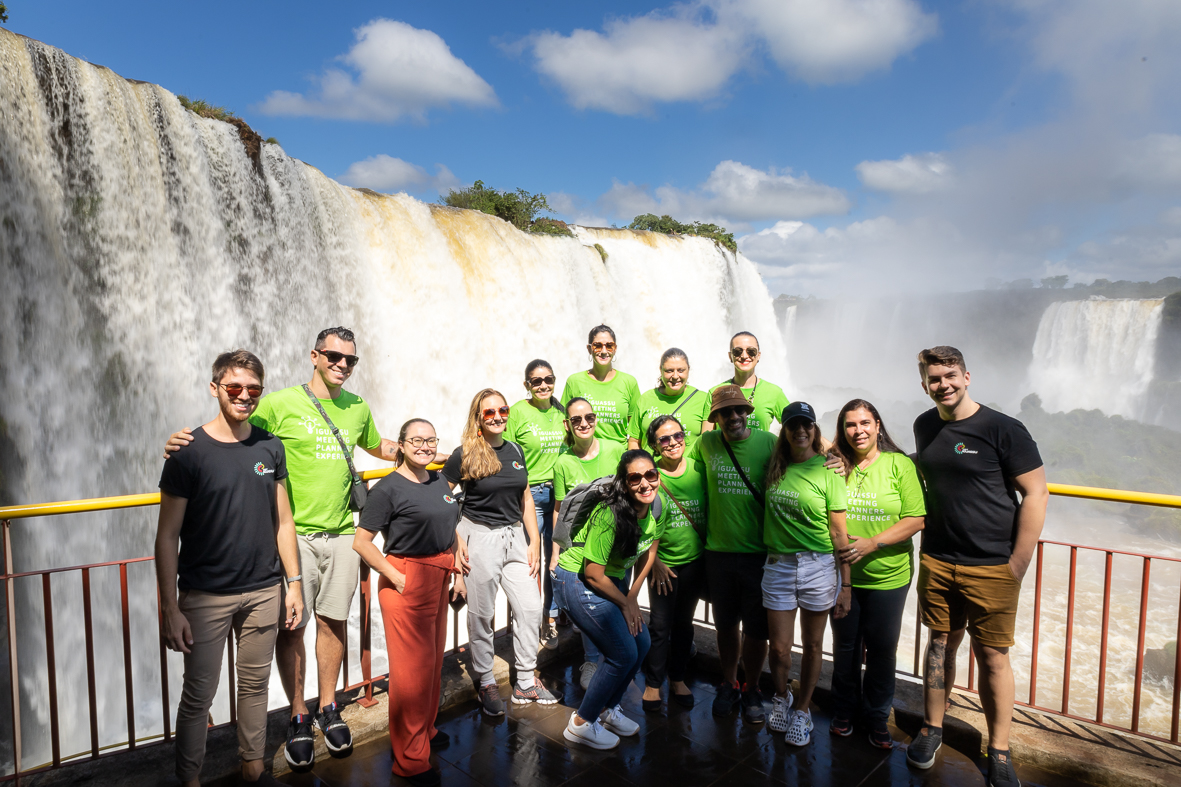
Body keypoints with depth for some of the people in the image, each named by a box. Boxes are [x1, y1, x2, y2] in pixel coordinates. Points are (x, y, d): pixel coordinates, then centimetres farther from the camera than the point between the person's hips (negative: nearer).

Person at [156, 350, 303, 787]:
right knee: (198, 694, 8)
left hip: (264, 591, 3)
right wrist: (170, 608, -10)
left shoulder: (269, 447, 1)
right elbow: (167, 536, -8)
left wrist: (294, 583, 6)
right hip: (205, 597, -3)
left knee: (255, 684, 16)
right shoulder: (189, 452, -10)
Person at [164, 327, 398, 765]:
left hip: (341, 534, 3)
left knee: (332, 621, 13)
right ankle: (298, 717, 25)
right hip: (294, 533, -3)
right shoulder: (281, 404, -6)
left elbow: (378, 447, 27)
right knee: (291, 627, 4)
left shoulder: (358, 409, 8)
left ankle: (328, 708, 31)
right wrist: (183, 444, -22)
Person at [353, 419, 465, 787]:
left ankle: (425, 730, 39)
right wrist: (395, 577, -17)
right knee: (412, 668, 0)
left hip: (437, 580, 7)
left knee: (434, 660, 19)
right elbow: (361, 542, -14)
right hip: (406, 581, -7)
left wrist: (458, 573, 12)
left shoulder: (439, 482, 8)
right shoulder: (388, 488, -12)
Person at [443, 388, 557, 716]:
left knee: (531, 608, 5)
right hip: (479, 538, -5)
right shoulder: (463, 455, -8)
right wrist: (456, 541, -11)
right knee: (481, 614, 6)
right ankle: (486, 683, 24)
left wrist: (534, 541, 8)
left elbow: (525, 499, 12)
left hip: (515, 536, 5)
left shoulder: (515, 451, 7)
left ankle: (525, 683, 21)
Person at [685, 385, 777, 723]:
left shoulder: (769, 443, -8)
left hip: (759, 552, -2)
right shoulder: (706, 443, 0)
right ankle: (729, 684, 37)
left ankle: (751, 690, 31)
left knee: (756, 628, 8)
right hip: (718, 551, 2)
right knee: (726, 623, 16)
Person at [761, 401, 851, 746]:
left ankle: (802, 710, 33)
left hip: (818, 566, -2)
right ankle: (781, 698, 36)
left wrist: (845, 585, -6)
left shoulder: (828, 470, -6)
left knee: (812, 645, 11)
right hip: (778, 565, 2)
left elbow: (839, 533, -6)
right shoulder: (774, 468, 3)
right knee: (779, 647, 5)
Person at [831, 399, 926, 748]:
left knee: (881, 648, 11)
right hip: (841, 574, 2)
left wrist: (872, 543, -20)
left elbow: (915, 519, -11)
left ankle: (877, 718, 31)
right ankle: (844, 711, 36)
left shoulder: (899, 464, -8)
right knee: (845, 645, 16)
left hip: (887, 576, -1)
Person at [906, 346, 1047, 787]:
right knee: (940, 645, 13)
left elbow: (1035, 494, -10)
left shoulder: (1003, 429, -10)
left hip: (992, 568, -4)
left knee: (992, 657, 5)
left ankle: (999, 751, 21)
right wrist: (927, 549, 14)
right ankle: (932, 729, 28)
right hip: (936, 563, 4)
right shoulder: (925, 427, 6)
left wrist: (1017, 566, -11)